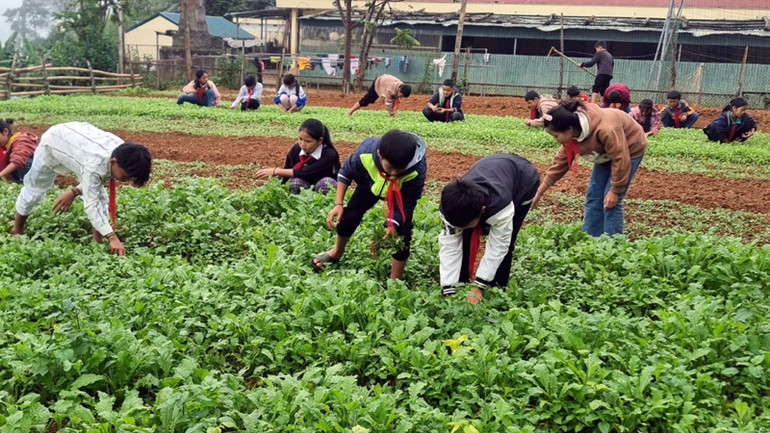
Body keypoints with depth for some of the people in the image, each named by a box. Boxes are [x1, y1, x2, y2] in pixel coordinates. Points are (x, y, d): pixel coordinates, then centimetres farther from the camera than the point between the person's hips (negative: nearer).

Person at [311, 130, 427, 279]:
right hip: (370, 184, 2)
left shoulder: (417, 171, -45)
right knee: (349, 216, 4)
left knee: (402, 234, -13)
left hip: (402, 193, -2)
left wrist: (391, 226, -42)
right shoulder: (365, 153, -41)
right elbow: (345, 173, -17)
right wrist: (339, 204, -20)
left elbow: (406, 204, -29)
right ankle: (336, 253, 36)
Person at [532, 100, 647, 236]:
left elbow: (621, 160, -33)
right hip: (606, 152, 7)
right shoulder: (572, 134, -17)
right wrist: (538, 193, -7)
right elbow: (560, 163, -7)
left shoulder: (605, 130, -41)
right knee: (593, 197, 4)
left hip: (630, 149, -7)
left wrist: (614, 191, -23)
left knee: (610, 201, -11)